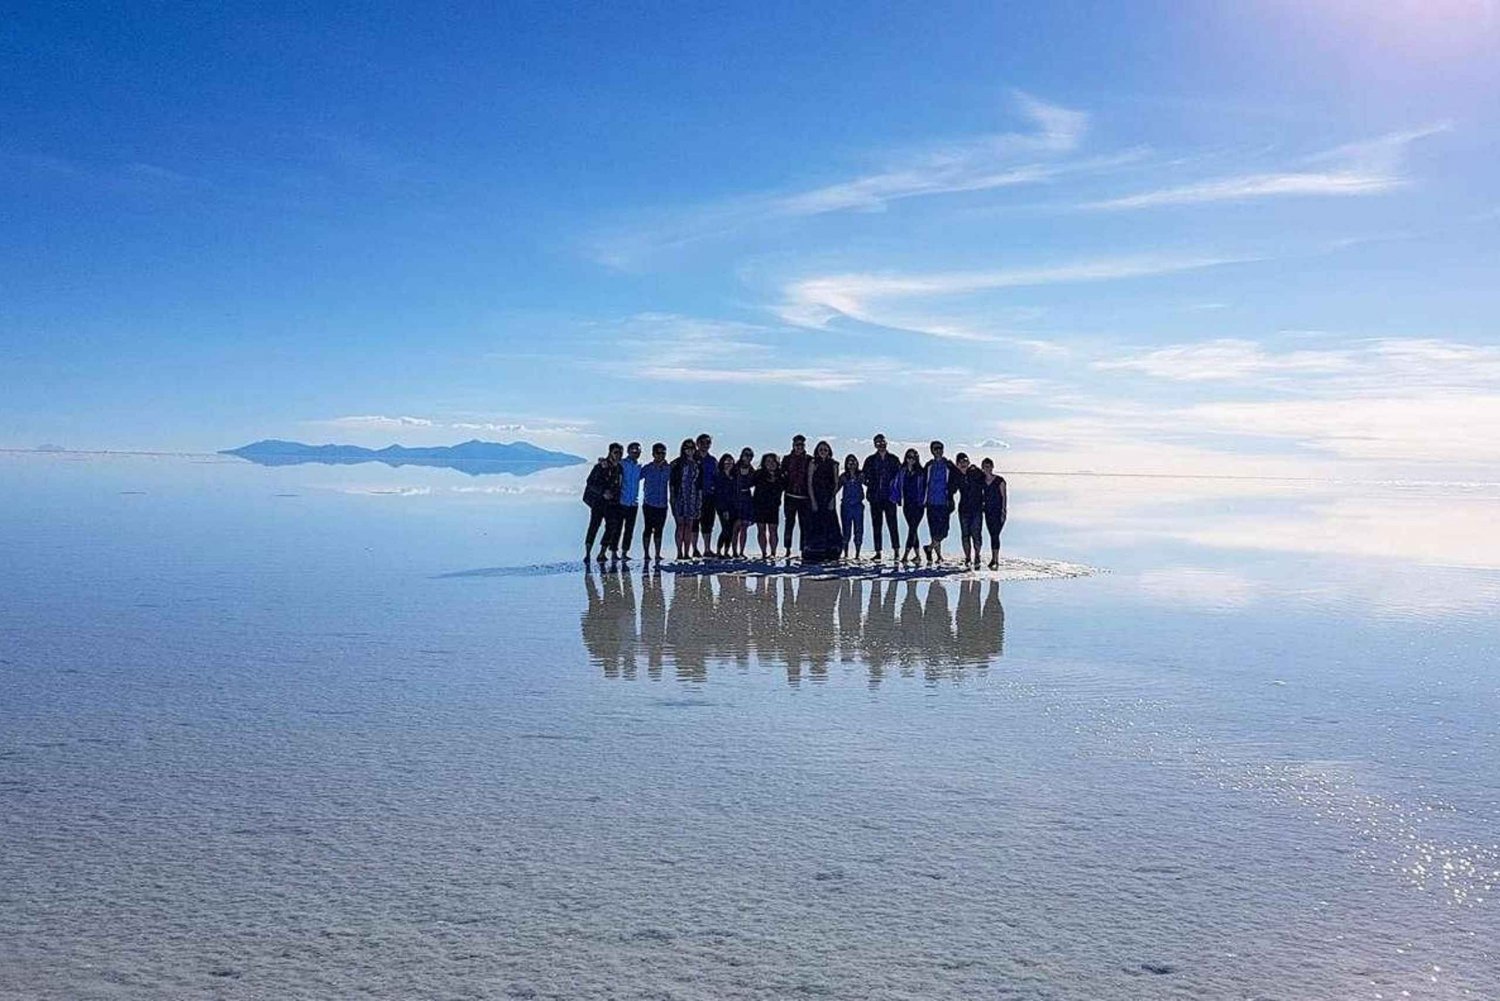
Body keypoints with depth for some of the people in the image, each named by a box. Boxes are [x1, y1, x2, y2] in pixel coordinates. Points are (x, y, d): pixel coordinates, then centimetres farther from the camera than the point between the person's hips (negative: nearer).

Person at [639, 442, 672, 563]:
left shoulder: (668, 468, 7)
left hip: (662, 504, 3)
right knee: (648, 528, -1)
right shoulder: (647, 468, -1)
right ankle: (646, 554, 6)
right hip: (649, 504, -3)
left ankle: (658, 554, 11)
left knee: (659, 530, 6)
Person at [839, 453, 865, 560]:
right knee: (846, 531, 1)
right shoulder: (844, 477, 6)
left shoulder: (860, 475, 6)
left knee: (858, 530, -1)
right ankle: (845, 554, 8)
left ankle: (857, 554, 5)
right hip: (846, 506, 0)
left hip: (858, 506, 0)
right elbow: (836, 488, 3)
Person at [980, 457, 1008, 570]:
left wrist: (1003, 511, -13)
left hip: (998, 511, -5)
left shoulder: (999, 480, -6)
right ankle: (993, 559, 20)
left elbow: (1004, 497, -7)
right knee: (992, 535, 11)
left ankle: (996, 562, -14)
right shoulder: (982, 481, 7)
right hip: (988, 512, 5)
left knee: (995, 535, -12)